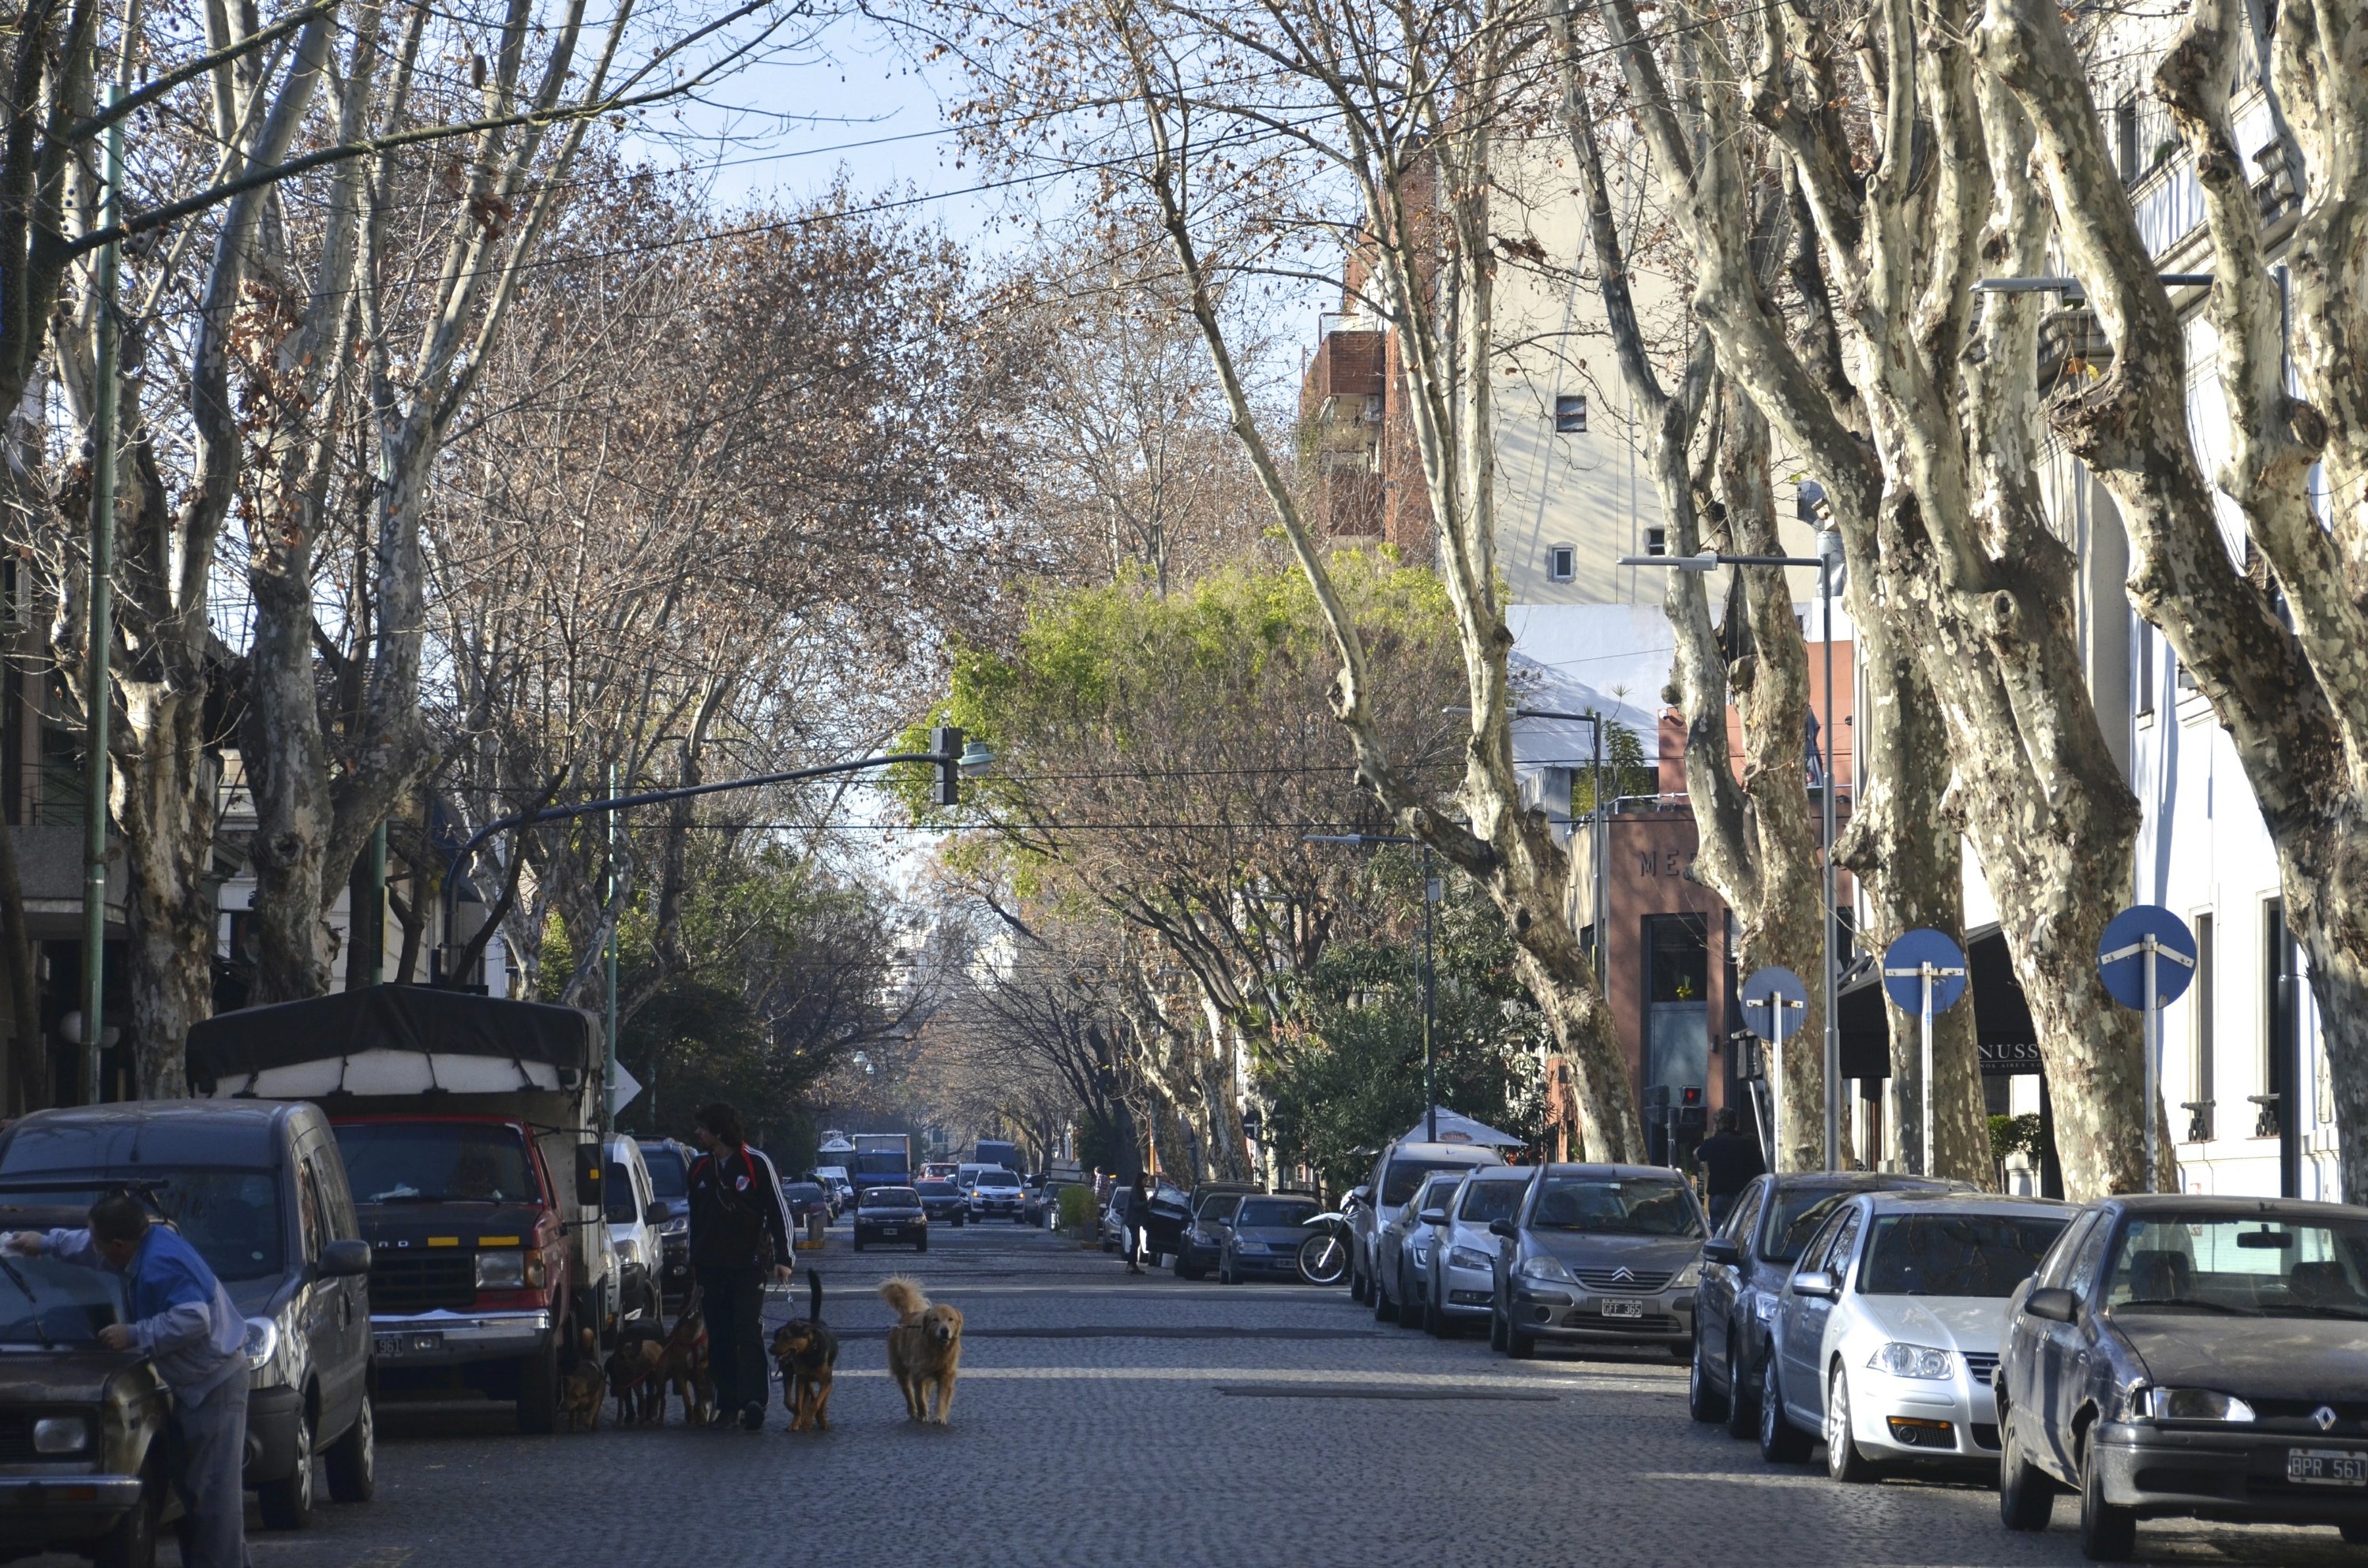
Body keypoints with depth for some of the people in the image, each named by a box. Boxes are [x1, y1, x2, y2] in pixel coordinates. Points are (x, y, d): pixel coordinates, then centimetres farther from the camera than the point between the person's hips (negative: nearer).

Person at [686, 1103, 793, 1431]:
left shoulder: (756, 1163, -5)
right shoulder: (700, 1167, 10)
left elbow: (778, 1211, -4)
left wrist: (783, 1258, -10)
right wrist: (695, 1259, 19)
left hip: (748, 1265, -5)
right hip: (711, 1266, 5)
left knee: (748, 1332, -13)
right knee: (719, 1336, 3)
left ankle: (753, 1402, -20)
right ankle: (727, 1401, 7)